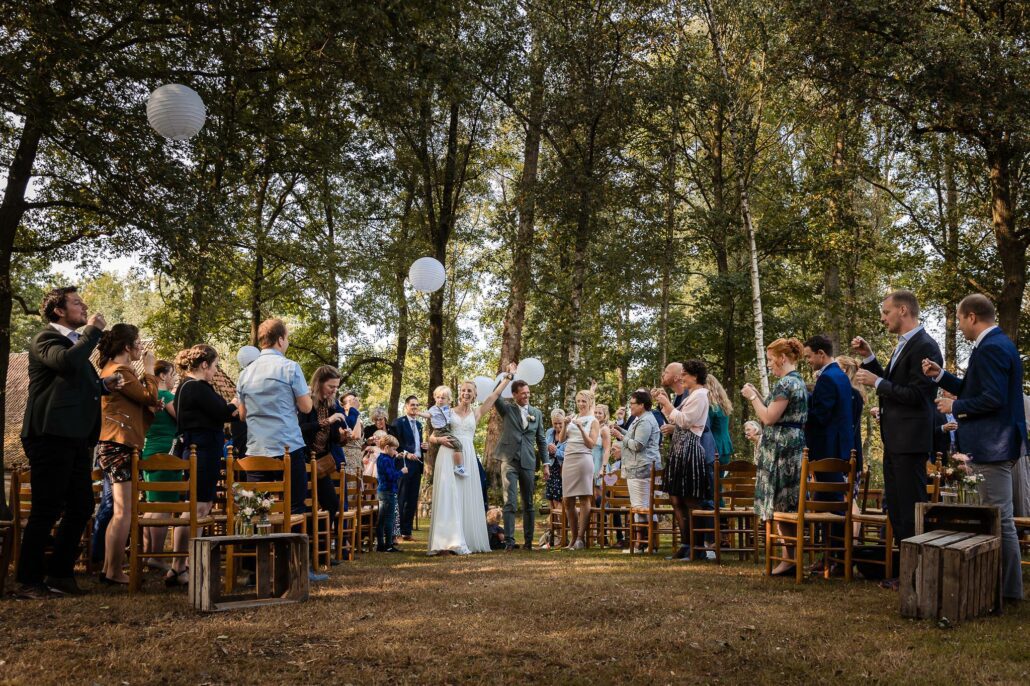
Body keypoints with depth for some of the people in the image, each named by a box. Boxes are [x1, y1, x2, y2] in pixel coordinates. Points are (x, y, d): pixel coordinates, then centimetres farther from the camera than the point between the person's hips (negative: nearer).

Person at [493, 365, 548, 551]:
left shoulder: (537, 413, 11)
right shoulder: (507, 409, 4)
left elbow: (541, 440, 14)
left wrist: (545, 463, 10)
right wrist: (507, 378, -19)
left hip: (528, 462, 3)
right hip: (509, 460, -3)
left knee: (528, 504, 8)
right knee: (509, 502, -8)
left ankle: (529, 541, 15)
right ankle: (509, 540, -8)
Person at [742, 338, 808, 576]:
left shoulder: (786, 383, -15)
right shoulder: (798, 382, 17)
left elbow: (769, 418, -18)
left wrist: (752, 397, -5)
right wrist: (758, 396, 15)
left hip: (781, 450, -10)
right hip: (793, 447, 10)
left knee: (781, 506, -5)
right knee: (787, 506, 11)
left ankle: (789, 559, -1)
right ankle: (789, 556, 14)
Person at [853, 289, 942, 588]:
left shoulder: (924, 347, -15)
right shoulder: (903, 345, 16)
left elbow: (916, 395, -20)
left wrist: (876, 382, -14)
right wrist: (868, 358, 11)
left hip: (910, 440, -10)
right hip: (894, 440, 10)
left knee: (911, 507, -5)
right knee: (896, 506, 14)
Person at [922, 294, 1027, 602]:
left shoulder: (991, 348, -19)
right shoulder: (998, 343, 14)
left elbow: (993, 399, -25)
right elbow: (975, 390, 18)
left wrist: (955, 407, -13)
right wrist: (941, 376, 12)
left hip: (992, 448, -11)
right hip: (997, 444, 11)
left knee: (1000, 519, -3)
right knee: (999, 518, 17)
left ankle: (1008, 588, 5)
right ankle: (1007, 584, 26)